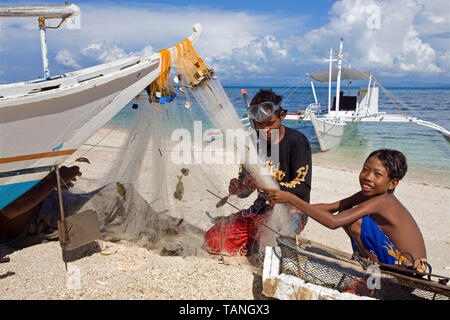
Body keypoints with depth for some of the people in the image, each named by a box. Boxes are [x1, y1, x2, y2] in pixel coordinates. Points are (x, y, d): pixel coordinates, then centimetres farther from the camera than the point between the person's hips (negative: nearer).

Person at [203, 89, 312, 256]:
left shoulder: (297, 141, -9)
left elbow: (302, 188, -16)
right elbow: (245, 190, 10)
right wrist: (238, 189, -16)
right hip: (260, 209, 6)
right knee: (212, 239, -10)